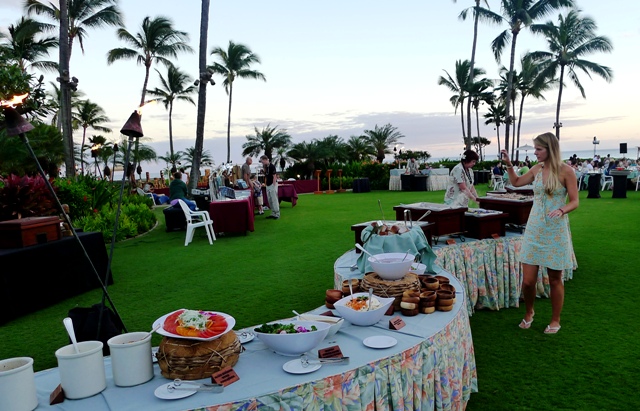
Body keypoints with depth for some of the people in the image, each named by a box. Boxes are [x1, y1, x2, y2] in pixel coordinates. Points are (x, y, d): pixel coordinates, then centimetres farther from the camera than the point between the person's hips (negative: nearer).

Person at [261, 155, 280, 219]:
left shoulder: (271, 166, -14)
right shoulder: (265, 167, 12)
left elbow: (274, 176, -16)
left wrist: (274, 186, -19)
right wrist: (265, 184, 14)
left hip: (272, 185, -9)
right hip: (268, 185, 9)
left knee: (274, 199, -7)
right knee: (270, 200, 10)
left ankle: (277, 214, -2)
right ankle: (273, 213, 17)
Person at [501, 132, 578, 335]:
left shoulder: (566, 171, -8)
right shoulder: (537, 169, 6)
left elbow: (574, 202, -7)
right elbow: (516, 182, 22)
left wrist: (561, 211, -26)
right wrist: (508, 164, 11)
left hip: (556, 231, -3)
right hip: (534, 229, 4)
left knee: (555, 279, 7)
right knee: (528, 280, 2)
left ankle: (555, 320, 26)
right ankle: (529, 312, 28)